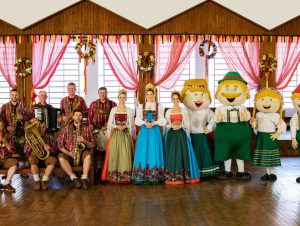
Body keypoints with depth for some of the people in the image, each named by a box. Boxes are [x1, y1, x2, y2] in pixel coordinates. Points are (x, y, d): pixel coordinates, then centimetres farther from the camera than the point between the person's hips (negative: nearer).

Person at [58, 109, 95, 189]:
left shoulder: (86, 129, 5)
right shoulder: (66, 129, 3)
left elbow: (92, 145, 3)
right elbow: (60, 145, 0)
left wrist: (84, 141, -17)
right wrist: (68, 153, -16)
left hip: (82, 153, 0)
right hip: (69, 154, 0)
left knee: (88, 154, -33)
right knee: (61, 157, -31)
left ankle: (84, 178, -34)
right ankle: (74, 178, -29)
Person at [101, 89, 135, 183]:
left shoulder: (130, 110, 8)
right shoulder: (113, 110, 9)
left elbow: (132, 124, 7)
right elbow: (110, 123, 7)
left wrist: (125, 126, -10)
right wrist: (117, 126, -9)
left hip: (126, 134, -1)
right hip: (115, 134, 1)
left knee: (125, 154, -6)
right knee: (114, 153, -4)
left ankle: (125, 175, -2)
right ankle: (114, 175, 2)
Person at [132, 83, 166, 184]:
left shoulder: (159, 106, 9)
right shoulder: (141, 106, 11)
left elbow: (162, 120, 1)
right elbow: (137, 120, 2)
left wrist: (153, 123, -15)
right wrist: (145, 123, -15)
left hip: (155, 131, -1)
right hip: (144, 131, 1)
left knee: (154, 152, -3)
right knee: (143, 152, -3)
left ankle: (154, 177, 1)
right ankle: (142, 177, 0)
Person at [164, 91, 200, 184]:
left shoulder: (184, 111, 7)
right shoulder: (168, 111, 10)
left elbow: (187, 124, 3)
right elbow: (166, 124, 8)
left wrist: (180, 126, -14)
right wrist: (172, 126, -11)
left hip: (181, 134, -1)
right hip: (171, 134, 1)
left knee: (182, 153, -3)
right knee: (171, 154, -2)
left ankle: (183, 176, 2)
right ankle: (172, 177, 2)